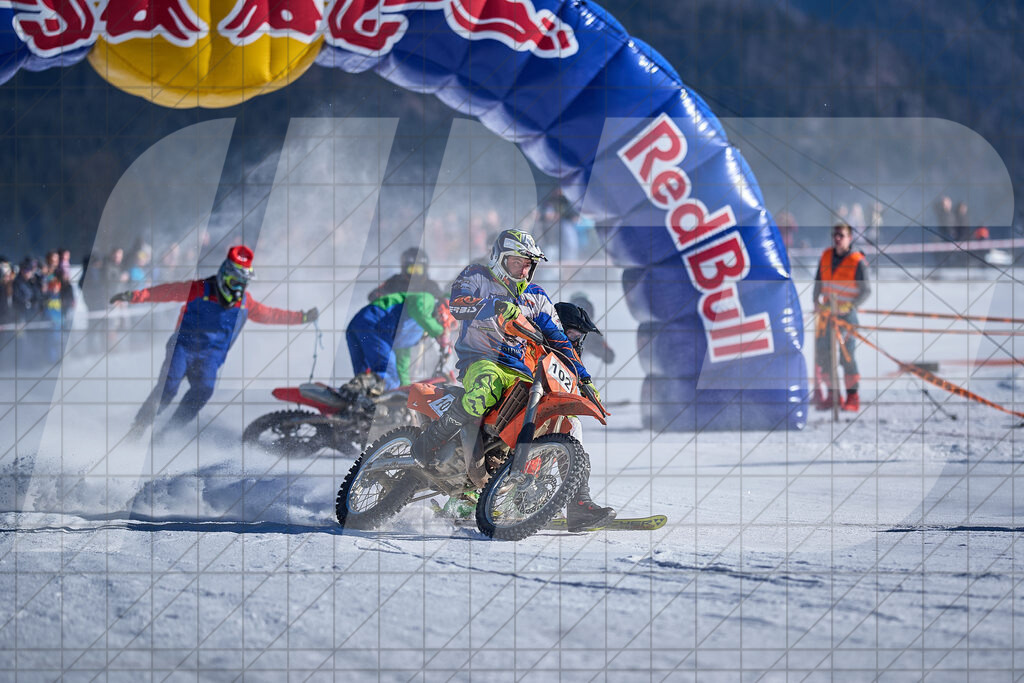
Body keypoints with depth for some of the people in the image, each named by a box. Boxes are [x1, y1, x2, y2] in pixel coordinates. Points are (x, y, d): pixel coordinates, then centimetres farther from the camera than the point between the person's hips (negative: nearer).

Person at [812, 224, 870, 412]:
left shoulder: (857, 262, -10)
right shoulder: (826, 257, 6)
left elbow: (865, 291, -9)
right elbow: (818, 282, 17)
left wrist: (850, 306, -20)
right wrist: (817, 302, 3)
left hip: (846, 314, -6)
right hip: (826, 312, 6)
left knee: (846, 355, -7)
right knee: (823, 353, 6)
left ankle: (853, 396, 1)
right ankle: (831, 393, 17)